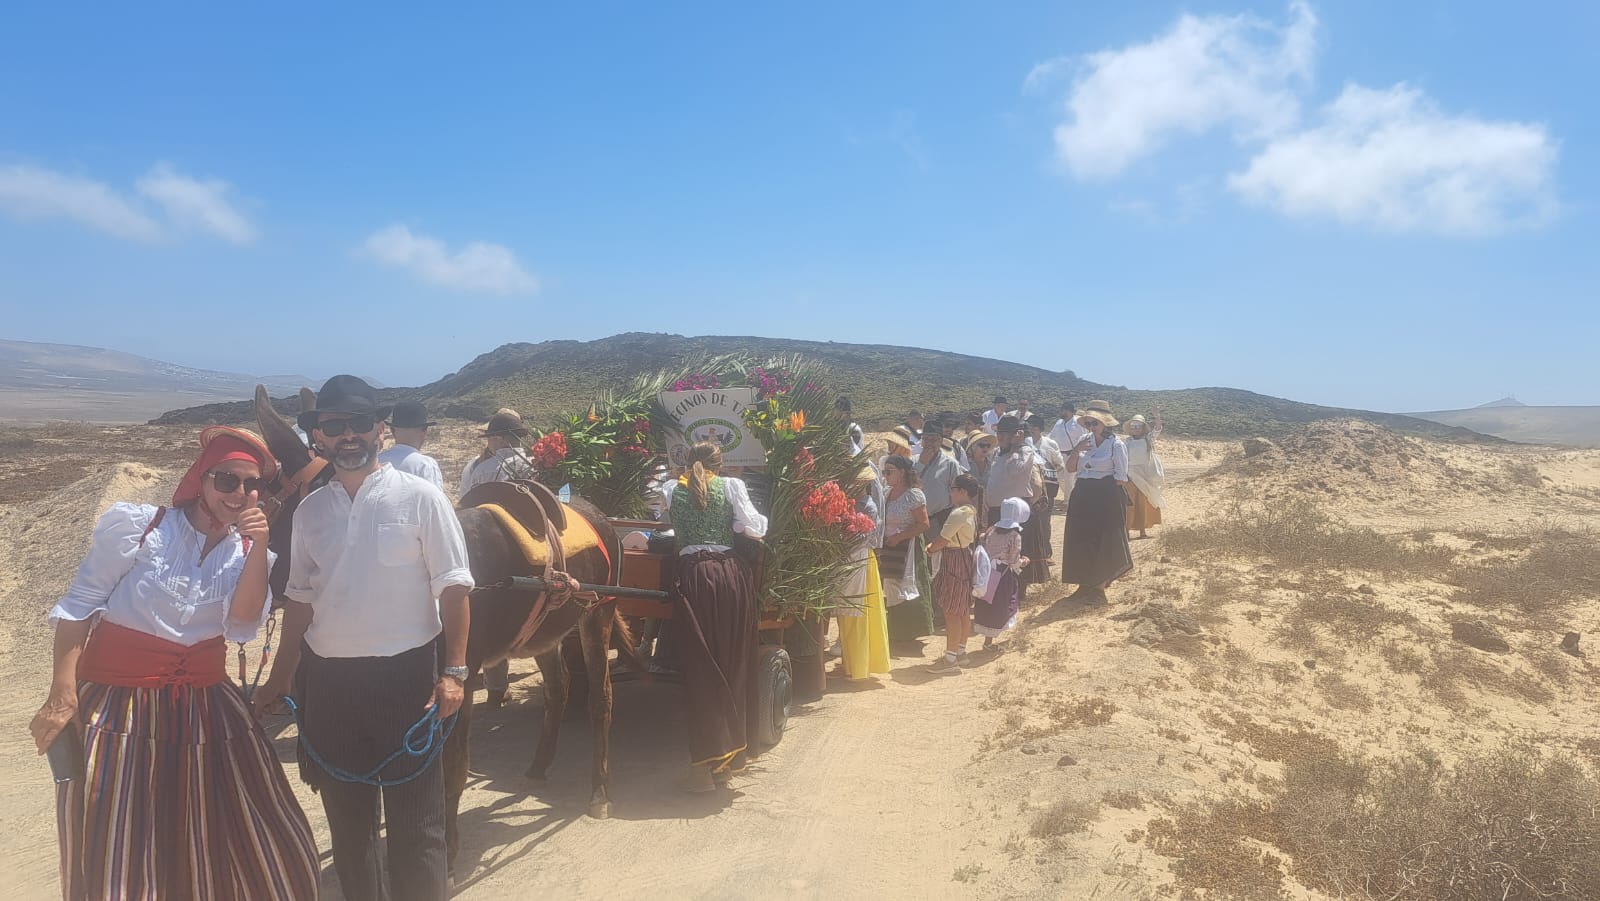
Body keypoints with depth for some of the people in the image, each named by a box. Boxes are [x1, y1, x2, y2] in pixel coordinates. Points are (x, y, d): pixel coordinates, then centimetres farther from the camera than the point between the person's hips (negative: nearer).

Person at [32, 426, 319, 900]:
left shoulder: (247, 550, 4)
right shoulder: (133, 524, -7)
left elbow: (242, 625, -9)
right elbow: (78, 606, -6)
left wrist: (259, 547, -18)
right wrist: (62, 694, -12)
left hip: (204, 704, 4)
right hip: (118, 700, -3)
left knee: (262, 841, 6)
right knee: (114, 853, 4)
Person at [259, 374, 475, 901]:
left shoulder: (420, 498, -6)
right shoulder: (310, 510, 7)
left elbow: (453, 590, -8)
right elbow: (300, 599, 14)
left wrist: (453, 672, -14)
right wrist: (280, 680, 14)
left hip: (405, 675, -4)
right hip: (327, 679, 5)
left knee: (415, 822, 4)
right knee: (346, 818, 18)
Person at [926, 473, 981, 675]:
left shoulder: (958, 513, -22)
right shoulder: (971, 511, 9)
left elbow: (943, 539, -20)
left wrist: (930, 549, -1)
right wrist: (935, 545, 4)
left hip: (955, 561, -10)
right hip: (966, 557, 10)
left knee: (951, 612, -5)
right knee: (963, 610, 17)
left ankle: (950, 660, -2)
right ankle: (960, 651, 27)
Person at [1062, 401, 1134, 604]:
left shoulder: (1116, 445, -9)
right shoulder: (1085, 442, 8)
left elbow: (1121, 478, -8)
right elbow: (1070, 468, 8)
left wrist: (1102, 488, -7)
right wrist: (1075, 451, -8)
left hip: (1106, 498, -6)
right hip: (1082, 496, 6)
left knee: (1104, 544, 1)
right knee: (1080, 542, 8)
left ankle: (1099, 588, 11)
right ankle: (1085, 585, 20)